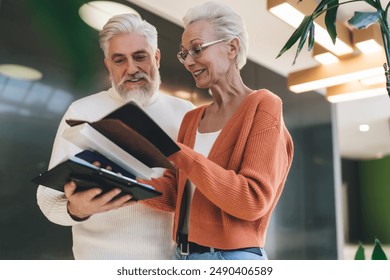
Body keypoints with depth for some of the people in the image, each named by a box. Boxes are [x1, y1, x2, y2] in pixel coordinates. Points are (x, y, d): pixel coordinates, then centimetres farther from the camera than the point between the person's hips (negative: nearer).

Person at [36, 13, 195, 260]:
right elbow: (49, 195, -9)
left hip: (175, 256, 3)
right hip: (105, 257, -2)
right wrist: (76, 209, -29)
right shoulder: (81, 112, -6)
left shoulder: (185, 113, 2)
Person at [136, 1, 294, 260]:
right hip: (182, 256, 6)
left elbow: (254, 200, -20)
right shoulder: (191, 119, 9)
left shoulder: (263, 106, -10)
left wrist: (177, 154, -24)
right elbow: (174, 195, 5)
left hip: (233, 257, -6)